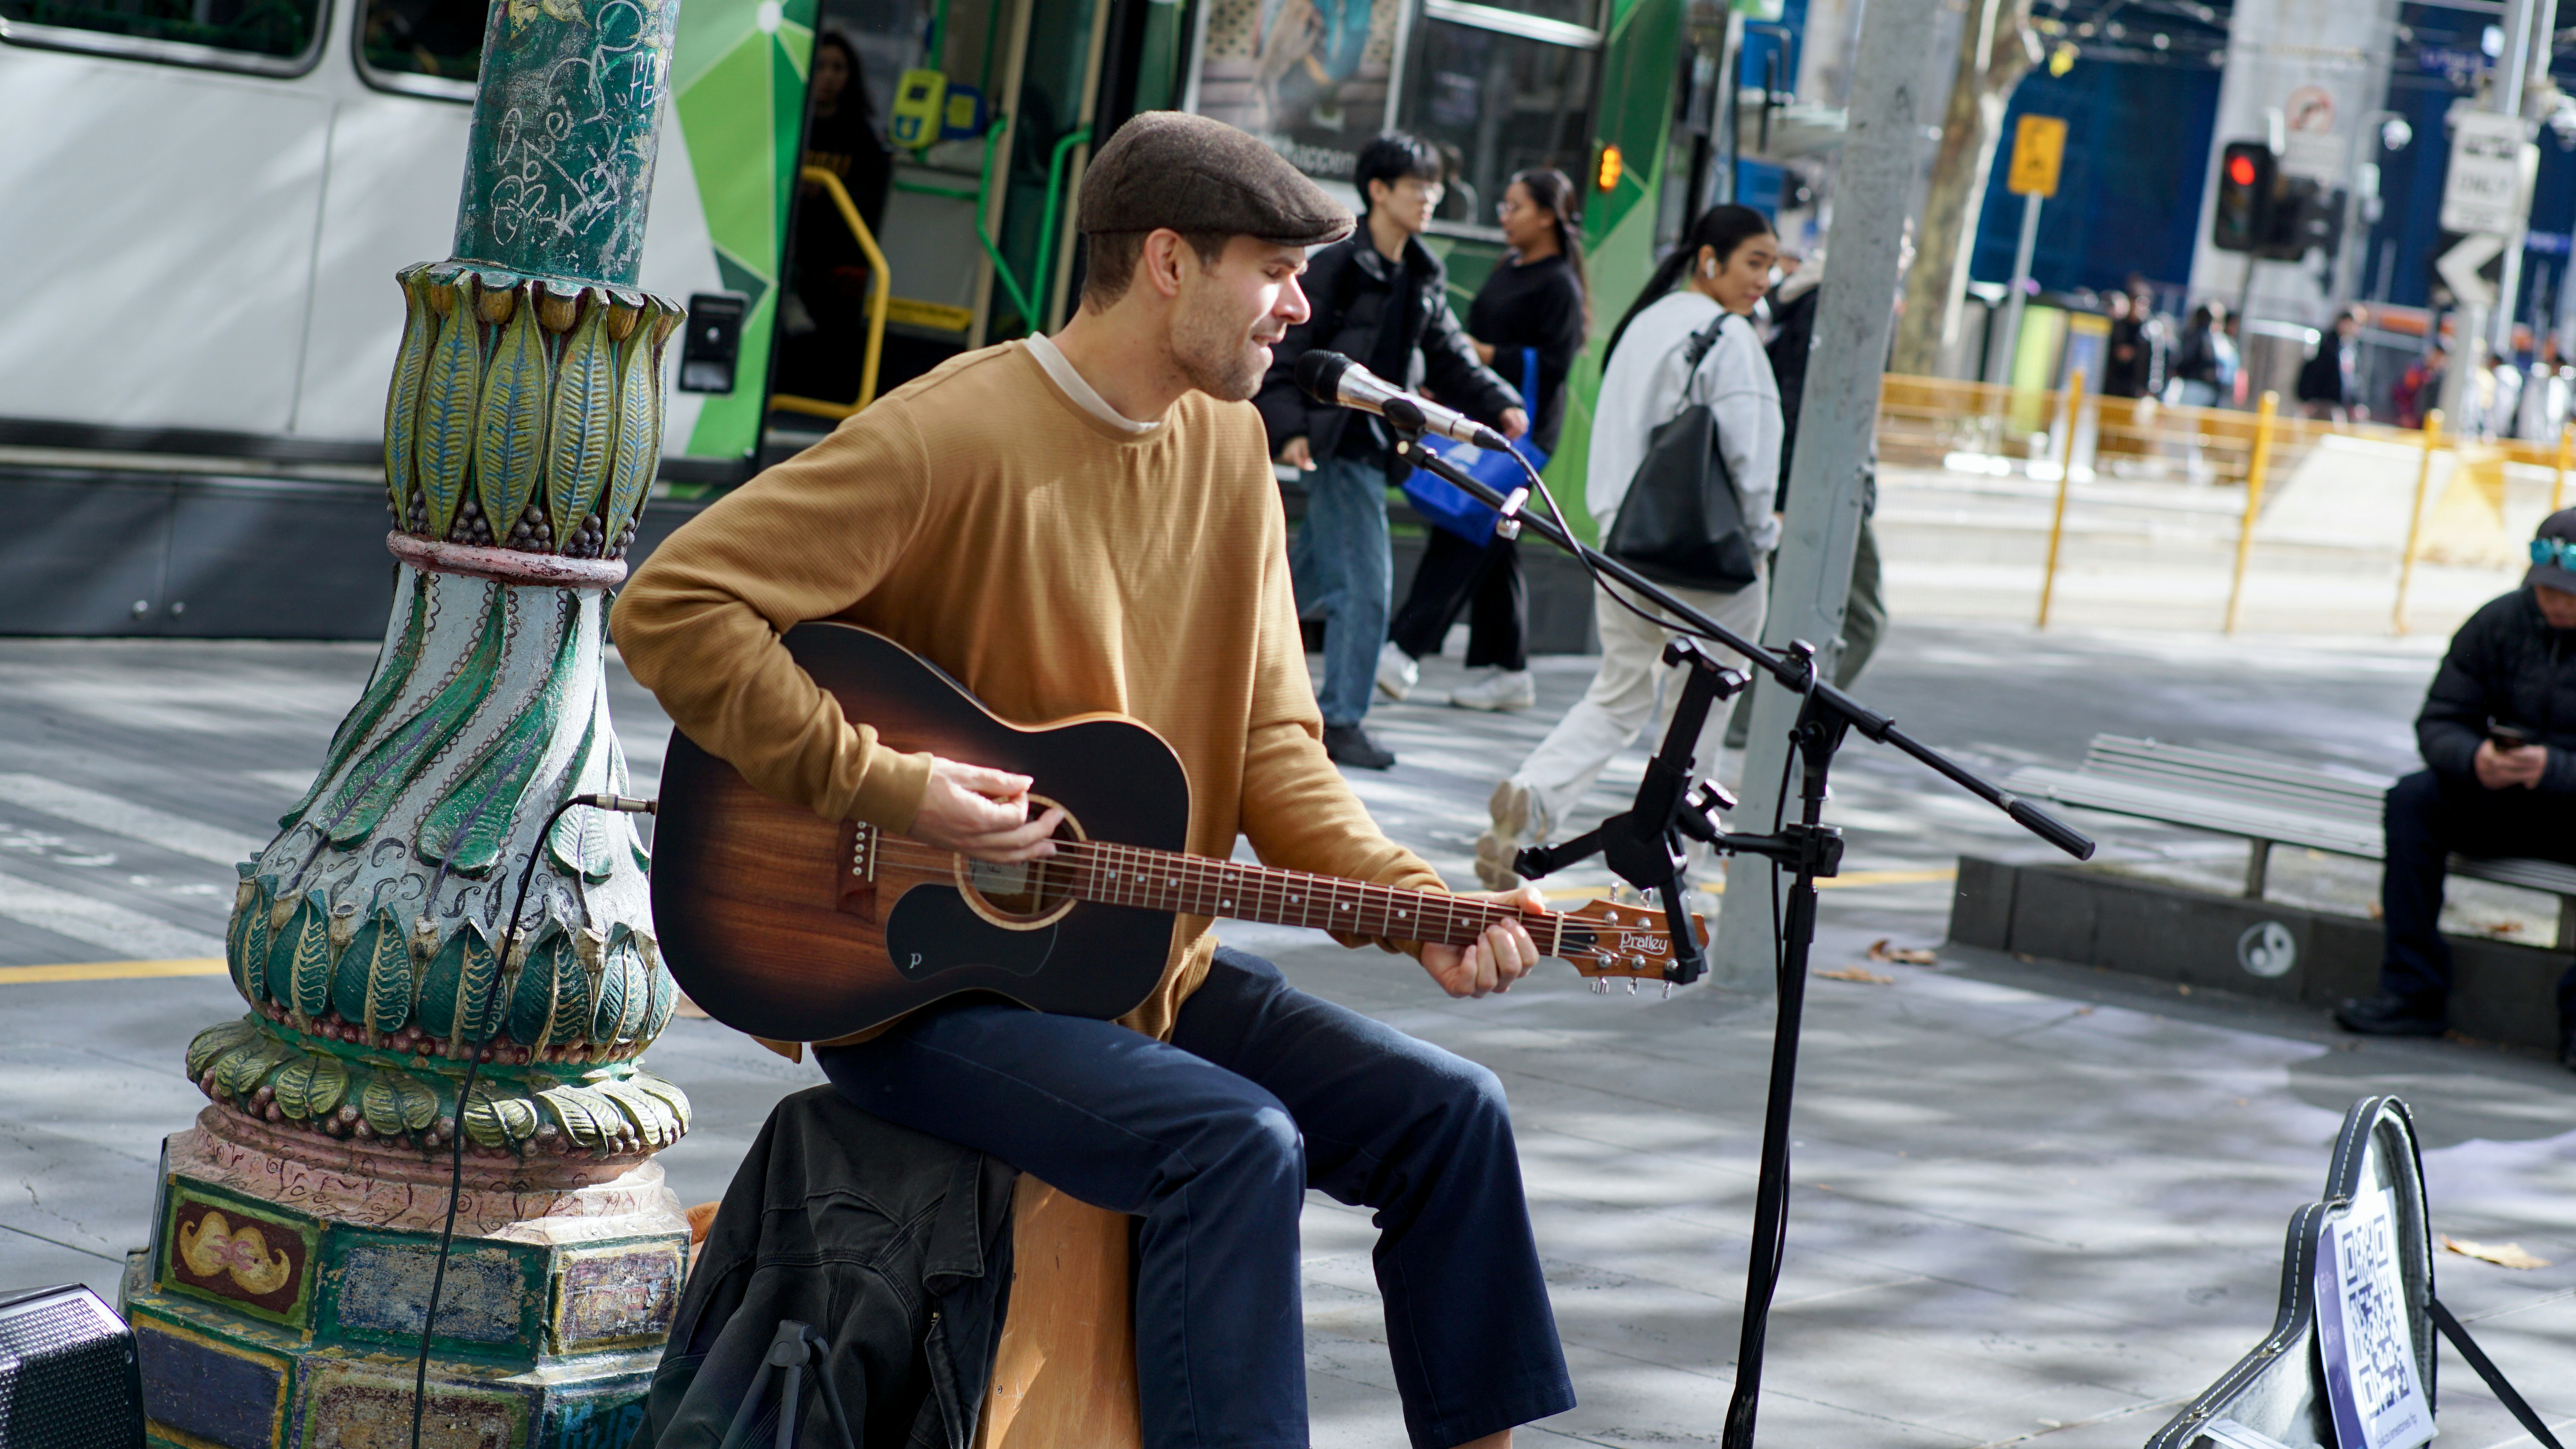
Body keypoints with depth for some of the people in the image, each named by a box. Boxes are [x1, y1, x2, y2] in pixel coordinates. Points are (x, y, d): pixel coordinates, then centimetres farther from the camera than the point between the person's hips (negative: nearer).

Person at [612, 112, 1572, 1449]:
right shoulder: (958, 434, -17)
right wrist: (876, 786, -25)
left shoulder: (1228, 446, 6)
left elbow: (1272, 744, 7)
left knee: (1447, 1113, -3)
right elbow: (672, 605, -21)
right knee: (1237, 1141, -28)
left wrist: (1416, 903, -9)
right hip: (918, 974, -8)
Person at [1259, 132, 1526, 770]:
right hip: (1337, 442, -8)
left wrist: (1497, 404, 3)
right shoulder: (1337, 267, -11)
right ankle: (1341, 722, -5)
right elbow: (1286, 352, -12)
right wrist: (1289, 428, -23)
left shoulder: (1424, 277, 13)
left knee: (1311, 573, 16)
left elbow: (1448, 355, 18)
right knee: (1365, 581, -11)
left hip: (1378, 446, 8)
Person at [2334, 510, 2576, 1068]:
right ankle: (2414, 993, -22)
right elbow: (2438, 722, -3)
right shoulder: (2500, 624, -2)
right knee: (2414, 798, -21)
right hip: (2499, 801, 4)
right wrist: (2474, 759, -26)